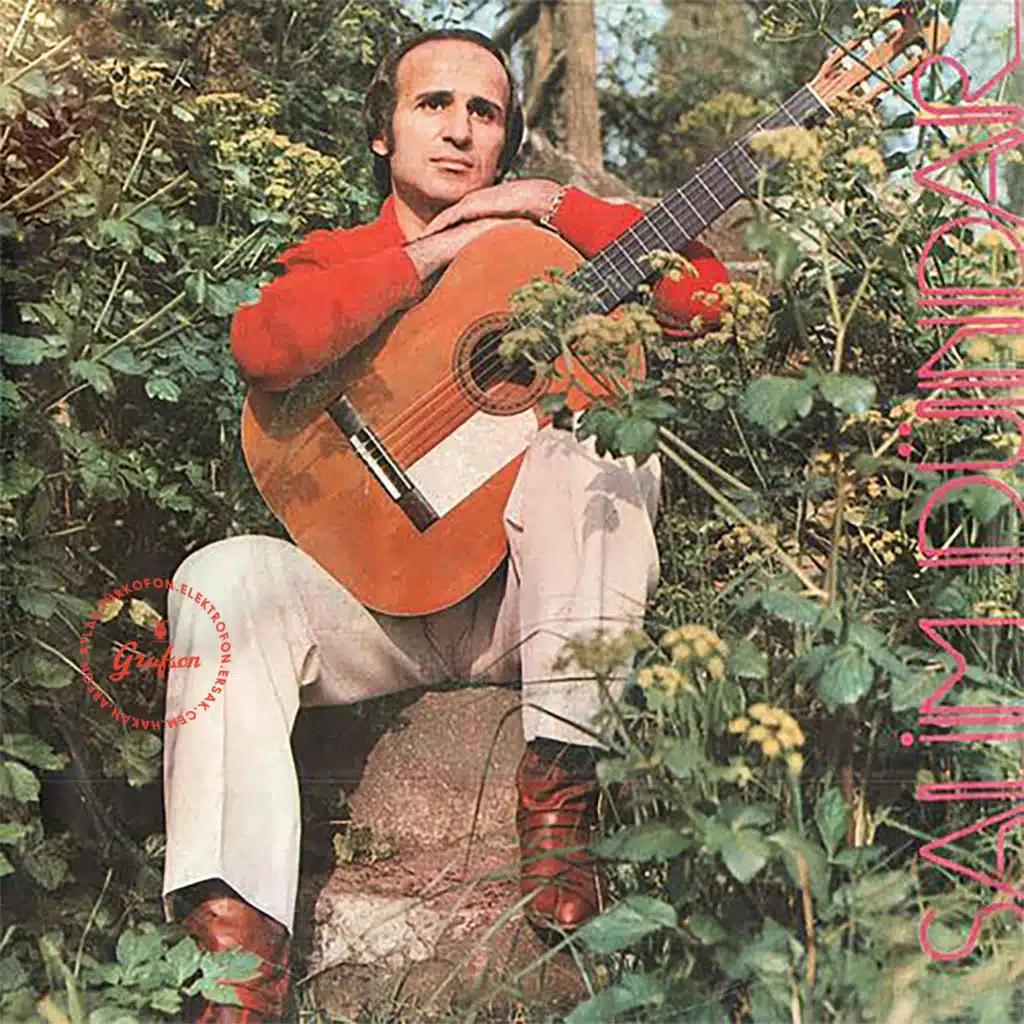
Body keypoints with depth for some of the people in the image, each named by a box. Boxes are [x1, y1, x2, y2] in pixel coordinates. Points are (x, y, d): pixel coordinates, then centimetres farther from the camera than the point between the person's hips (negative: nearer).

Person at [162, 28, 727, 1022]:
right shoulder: (334, 261, 12)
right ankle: (236, 942, -34)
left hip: (525, 596, 0)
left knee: (597, 437, -27)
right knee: (227, 578, -28)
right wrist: (430, 252, -11)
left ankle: (557, 783, -28)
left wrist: (550, 204, -6)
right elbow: (262, 348, -14)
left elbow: (702, 291, -4)